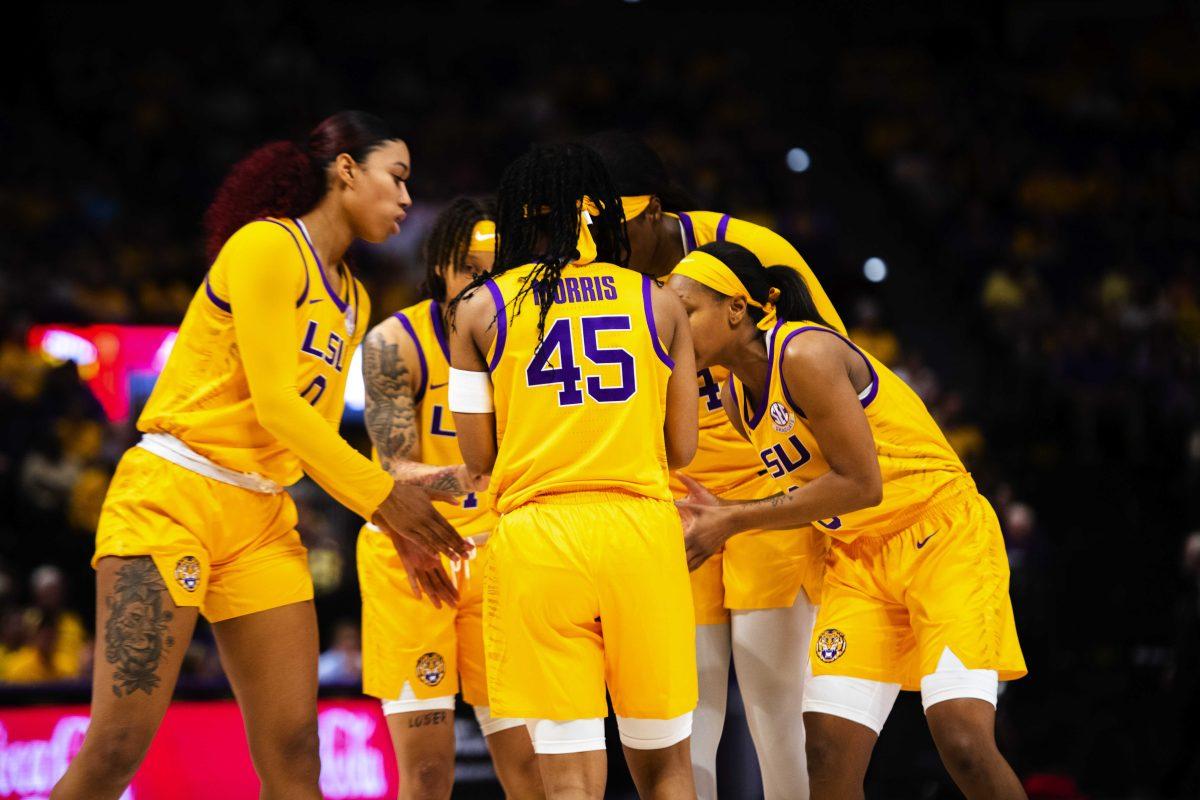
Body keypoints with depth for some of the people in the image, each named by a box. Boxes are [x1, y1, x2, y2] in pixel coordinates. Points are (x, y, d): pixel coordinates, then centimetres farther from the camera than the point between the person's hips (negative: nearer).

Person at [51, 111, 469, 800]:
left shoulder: (353, 302, 18)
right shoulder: (268, 246, -9)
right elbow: (275, 407, -13)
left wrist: (399, 492, 4)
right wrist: (380, 494, -5)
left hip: (262, 521, 8)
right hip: (171, 498, -8)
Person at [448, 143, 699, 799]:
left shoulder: (481, 308, 6)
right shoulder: (659, 302, 9)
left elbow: (478, 455, 6)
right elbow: (681, 448, 11)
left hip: (535, 536, -1)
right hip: (641, 526, 1)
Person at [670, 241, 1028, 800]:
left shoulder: (805, 354, -19)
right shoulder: (737, 399, 7)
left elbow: (860, 484, -22)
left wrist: (736, 521, -18)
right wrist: (723, 518, -3)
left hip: (943, 535, -8)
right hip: (857, 557, 8)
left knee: (964, 742, -21)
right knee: (827, 751, -5)